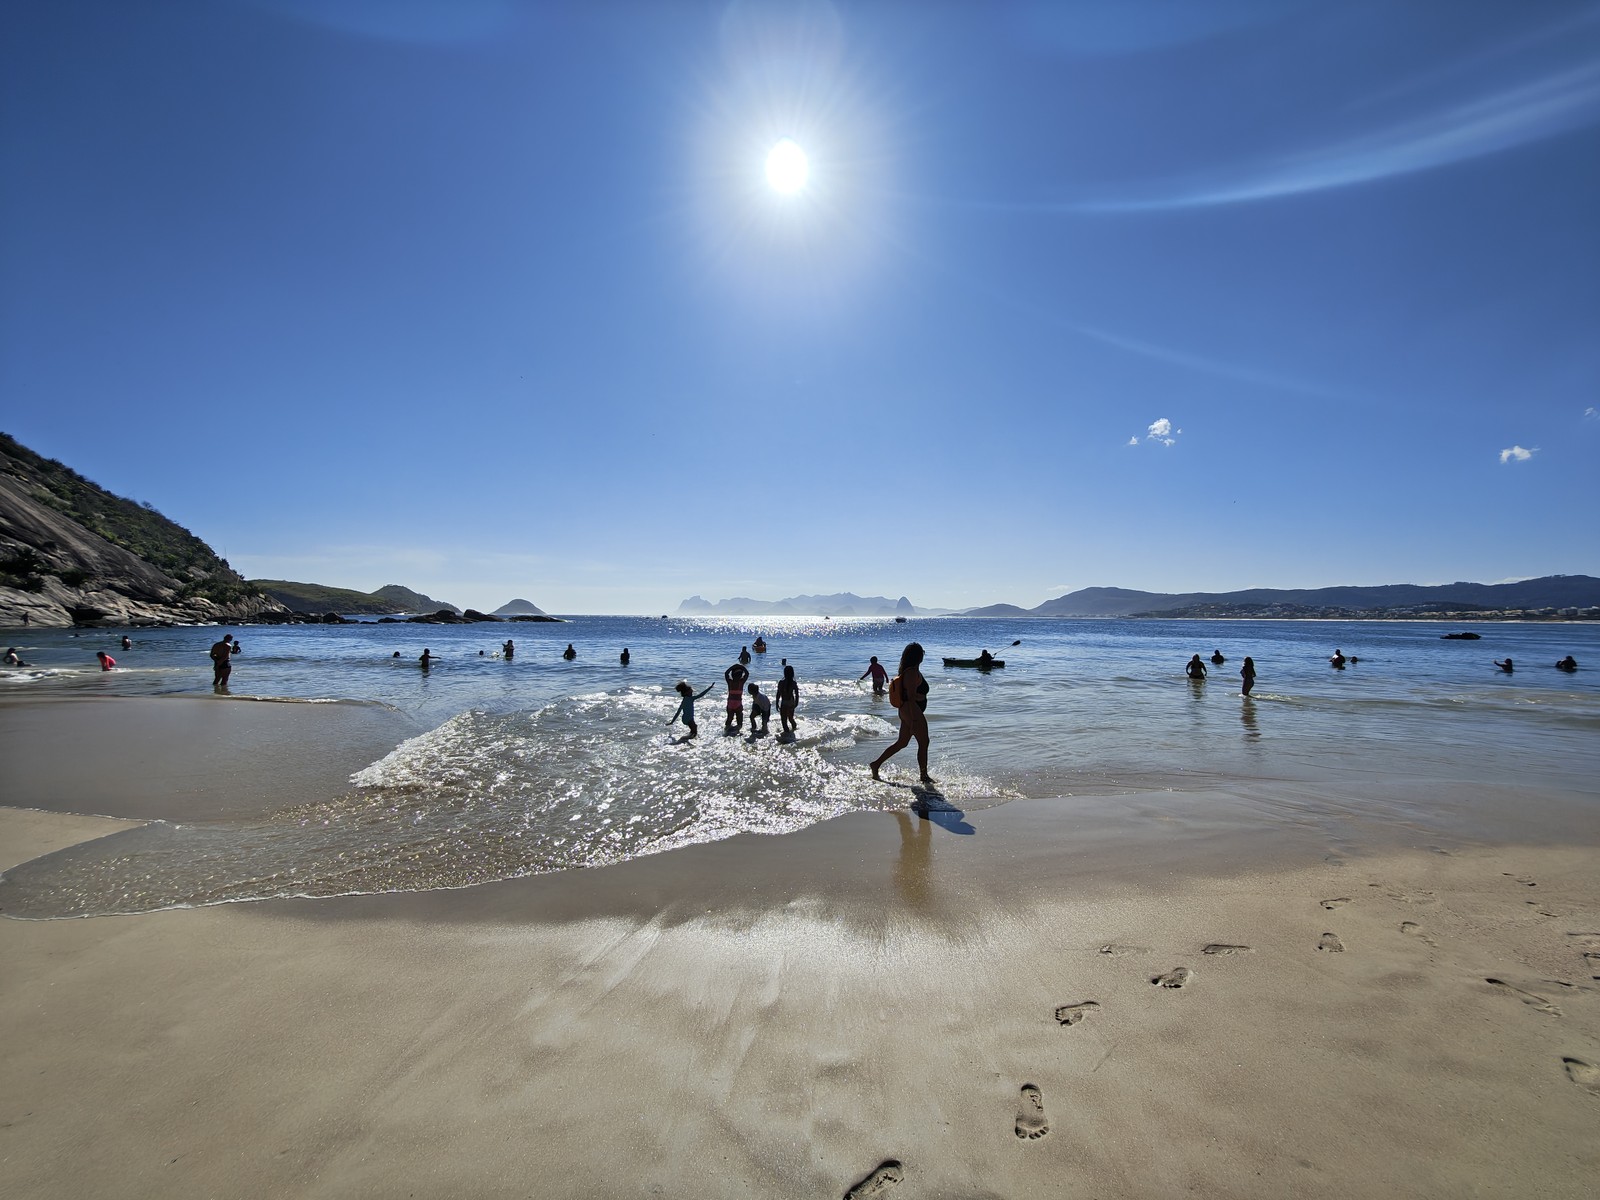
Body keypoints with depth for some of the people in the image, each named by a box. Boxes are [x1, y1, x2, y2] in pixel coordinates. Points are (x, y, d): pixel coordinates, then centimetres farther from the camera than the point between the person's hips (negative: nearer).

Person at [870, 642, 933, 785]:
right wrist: (914, 720, -24)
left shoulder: (907, 671, 12)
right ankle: (924, 776, 12)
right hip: (913, 712, -10)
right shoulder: (913, 672, -19)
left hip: (905, 711, 10)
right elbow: (911, 697, -23)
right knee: (923, 742, 2)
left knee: (901, 743, 16)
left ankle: (876, 764, 17)